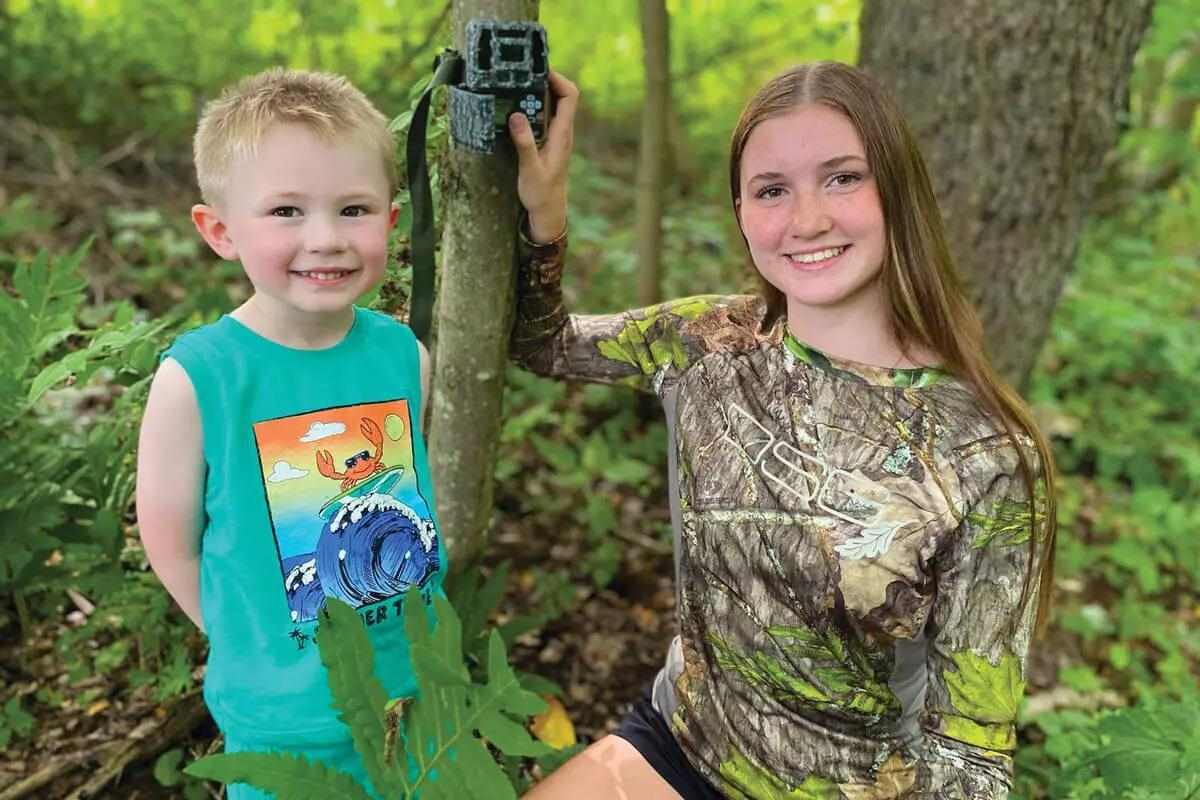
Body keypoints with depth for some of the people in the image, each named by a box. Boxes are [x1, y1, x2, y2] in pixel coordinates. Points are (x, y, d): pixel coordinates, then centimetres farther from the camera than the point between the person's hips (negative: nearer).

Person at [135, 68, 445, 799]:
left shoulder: (404, 355, -9)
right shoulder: (196, 378, -18)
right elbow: (172, 541, -7)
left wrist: (396, 634, 2)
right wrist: (256, 652, -3)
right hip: (284, 719, -2)